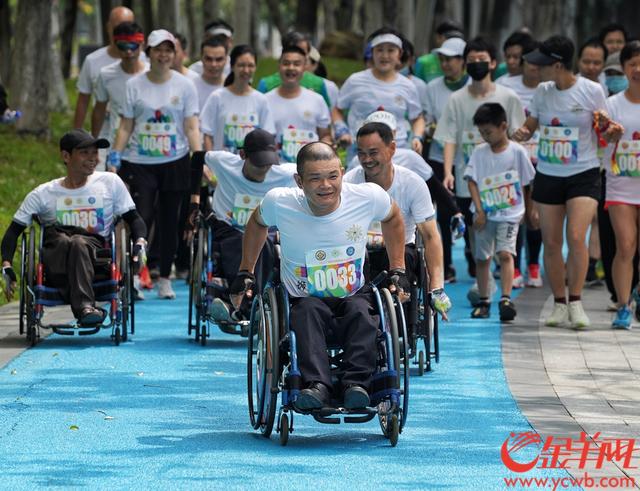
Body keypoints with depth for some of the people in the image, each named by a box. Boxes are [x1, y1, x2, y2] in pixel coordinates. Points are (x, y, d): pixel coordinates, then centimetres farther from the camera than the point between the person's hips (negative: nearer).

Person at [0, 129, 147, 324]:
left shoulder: (110, 183, 16)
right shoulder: (43, 194, 13)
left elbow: (133, 219, 17)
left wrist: (140, 242, -6)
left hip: (95, 257, 0)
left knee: (78, 243, -36)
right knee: (61, 239, -36)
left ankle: (84, 307, -54)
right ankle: (85, 306, -54)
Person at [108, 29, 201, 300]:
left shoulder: (184, 85, 2)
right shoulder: (135, 85, 2)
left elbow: (191, 127, 1)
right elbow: (126, 127, 5)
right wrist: (115, 158, -3)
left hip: (174, 162, 1)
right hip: (140, 163, -1)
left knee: (170, 221, 7)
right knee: (141, 218, -12)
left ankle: (165, 278, 18)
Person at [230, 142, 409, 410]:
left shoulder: (369, 197, -12)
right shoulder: (279, 202, -13)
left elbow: (393, 219, 13)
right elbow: (257, 223, 12)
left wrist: (397, 271, 12)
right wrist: (245, 273, 14)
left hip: (354, 296, 1)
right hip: (302, 300, -1)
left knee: (361, 311, -33)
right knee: (308, 311, -35)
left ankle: (357, 384, -42)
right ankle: (317, 385, -49)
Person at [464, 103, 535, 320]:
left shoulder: (517, 151, -3)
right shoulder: (479, 152, 3)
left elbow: (526, 183, 4)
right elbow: (472, 181, 1)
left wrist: (529, 210, 7)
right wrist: (479, 209, -8)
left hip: (510, 213, -3)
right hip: (485, 213, 3)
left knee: (505, 253, -17)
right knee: (482, 257, 8)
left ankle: (506, 299, -21)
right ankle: (483, 301, 19)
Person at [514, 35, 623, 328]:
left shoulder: (591, 91, -7)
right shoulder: (543, 91, 4)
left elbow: (602, 133, 3)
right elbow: (530, 125, 14)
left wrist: (611, 132, -19)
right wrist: (522, 133, -9)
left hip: (583, 174, -4)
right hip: (548, 175, 4)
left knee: (576, 237, -17)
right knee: (551, 242, 3)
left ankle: (575, 303, -8)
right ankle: (559, 305, 13)